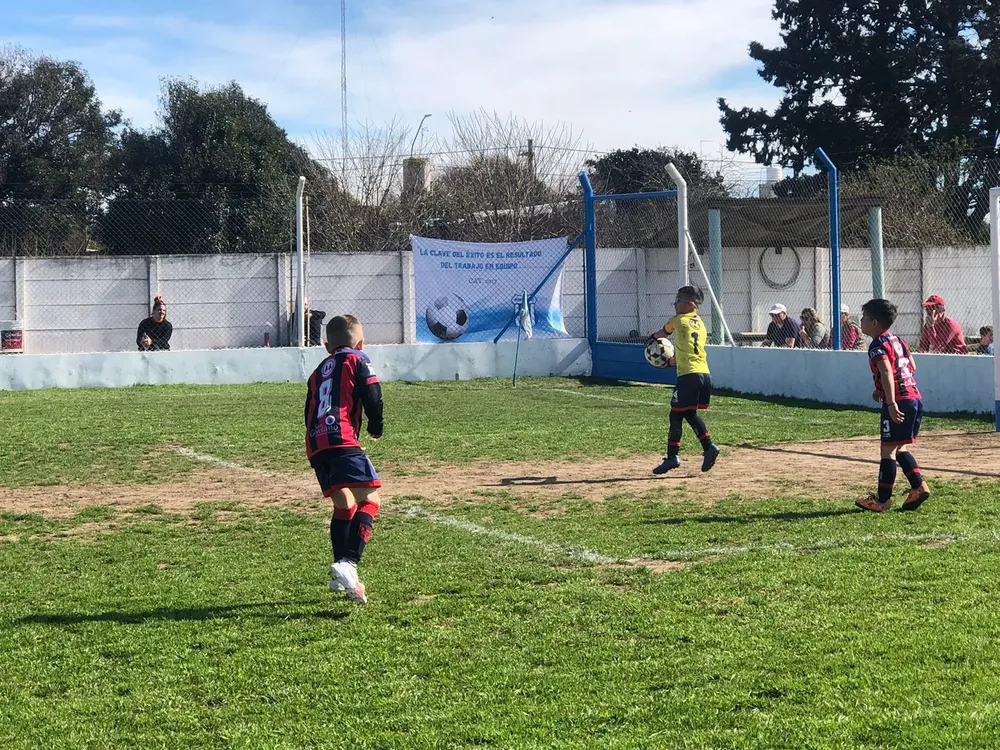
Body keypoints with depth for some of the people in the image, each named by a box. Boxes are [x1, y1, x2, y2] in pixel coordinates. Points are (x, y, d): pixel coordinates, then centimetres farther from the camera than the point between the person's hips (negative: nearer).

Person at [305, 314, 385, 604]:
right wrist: (376, 427, 16)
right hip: (342, 440, -7)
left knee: (344, 506, 19)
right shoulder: (357, 359, 12)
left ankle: (341, 576, 15)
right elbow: (372, 396, 0)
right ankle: (348, 563, -28)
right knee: (369, 500, -9)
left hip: (315, 444, 7)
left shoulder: (318, 371, 30)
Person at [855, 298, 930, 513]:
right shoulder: (898, 340, 18)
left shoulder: (877, 346, -8)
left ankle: (882, 500, 1)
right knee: (900, 448, 19)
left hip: (899, 402, -9)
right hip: (915, 398, 9)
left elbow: (887, 372, -23)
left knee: (888, 450, -3)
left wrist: (891, 403, -32)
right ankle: (918, 486, 8)